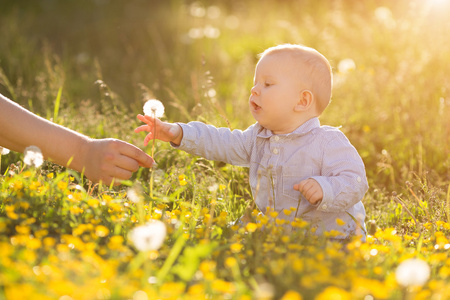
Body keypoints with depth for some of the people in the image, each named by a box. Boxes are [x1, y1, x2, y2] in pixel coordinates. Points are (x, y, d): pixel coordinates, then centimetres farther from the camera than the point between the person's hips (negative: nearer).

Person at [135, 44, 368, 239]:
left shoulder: (328, 142, -15)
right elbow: (222, 143, 10)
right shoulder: (257, 137, 8)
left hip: (331, 235, -7)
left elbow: (355, 182, -18)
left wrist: (325, 190, -37)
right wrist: (178, 133, -1)